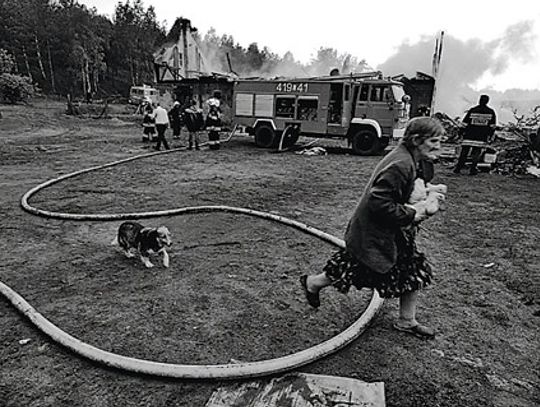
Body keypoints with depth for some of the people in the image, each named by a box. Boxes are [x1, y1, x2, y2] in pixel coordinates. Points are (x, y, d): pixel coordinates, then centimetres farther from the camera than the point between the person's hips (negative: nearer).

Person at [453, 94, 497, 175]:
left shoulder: (472, 110, -2)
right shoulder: (491, 112, 3)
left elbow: (465, 124, -1)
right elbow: (492, 126, 3)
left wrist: (463, 133, 9)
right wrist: (489, 137, 10)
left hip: (469, 136, -1)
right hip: (482, 138, 1)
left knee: (464, 152, 5)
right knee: (476, 153, 7)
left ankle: (458, 169, 6)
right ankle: (473, 170, 6)